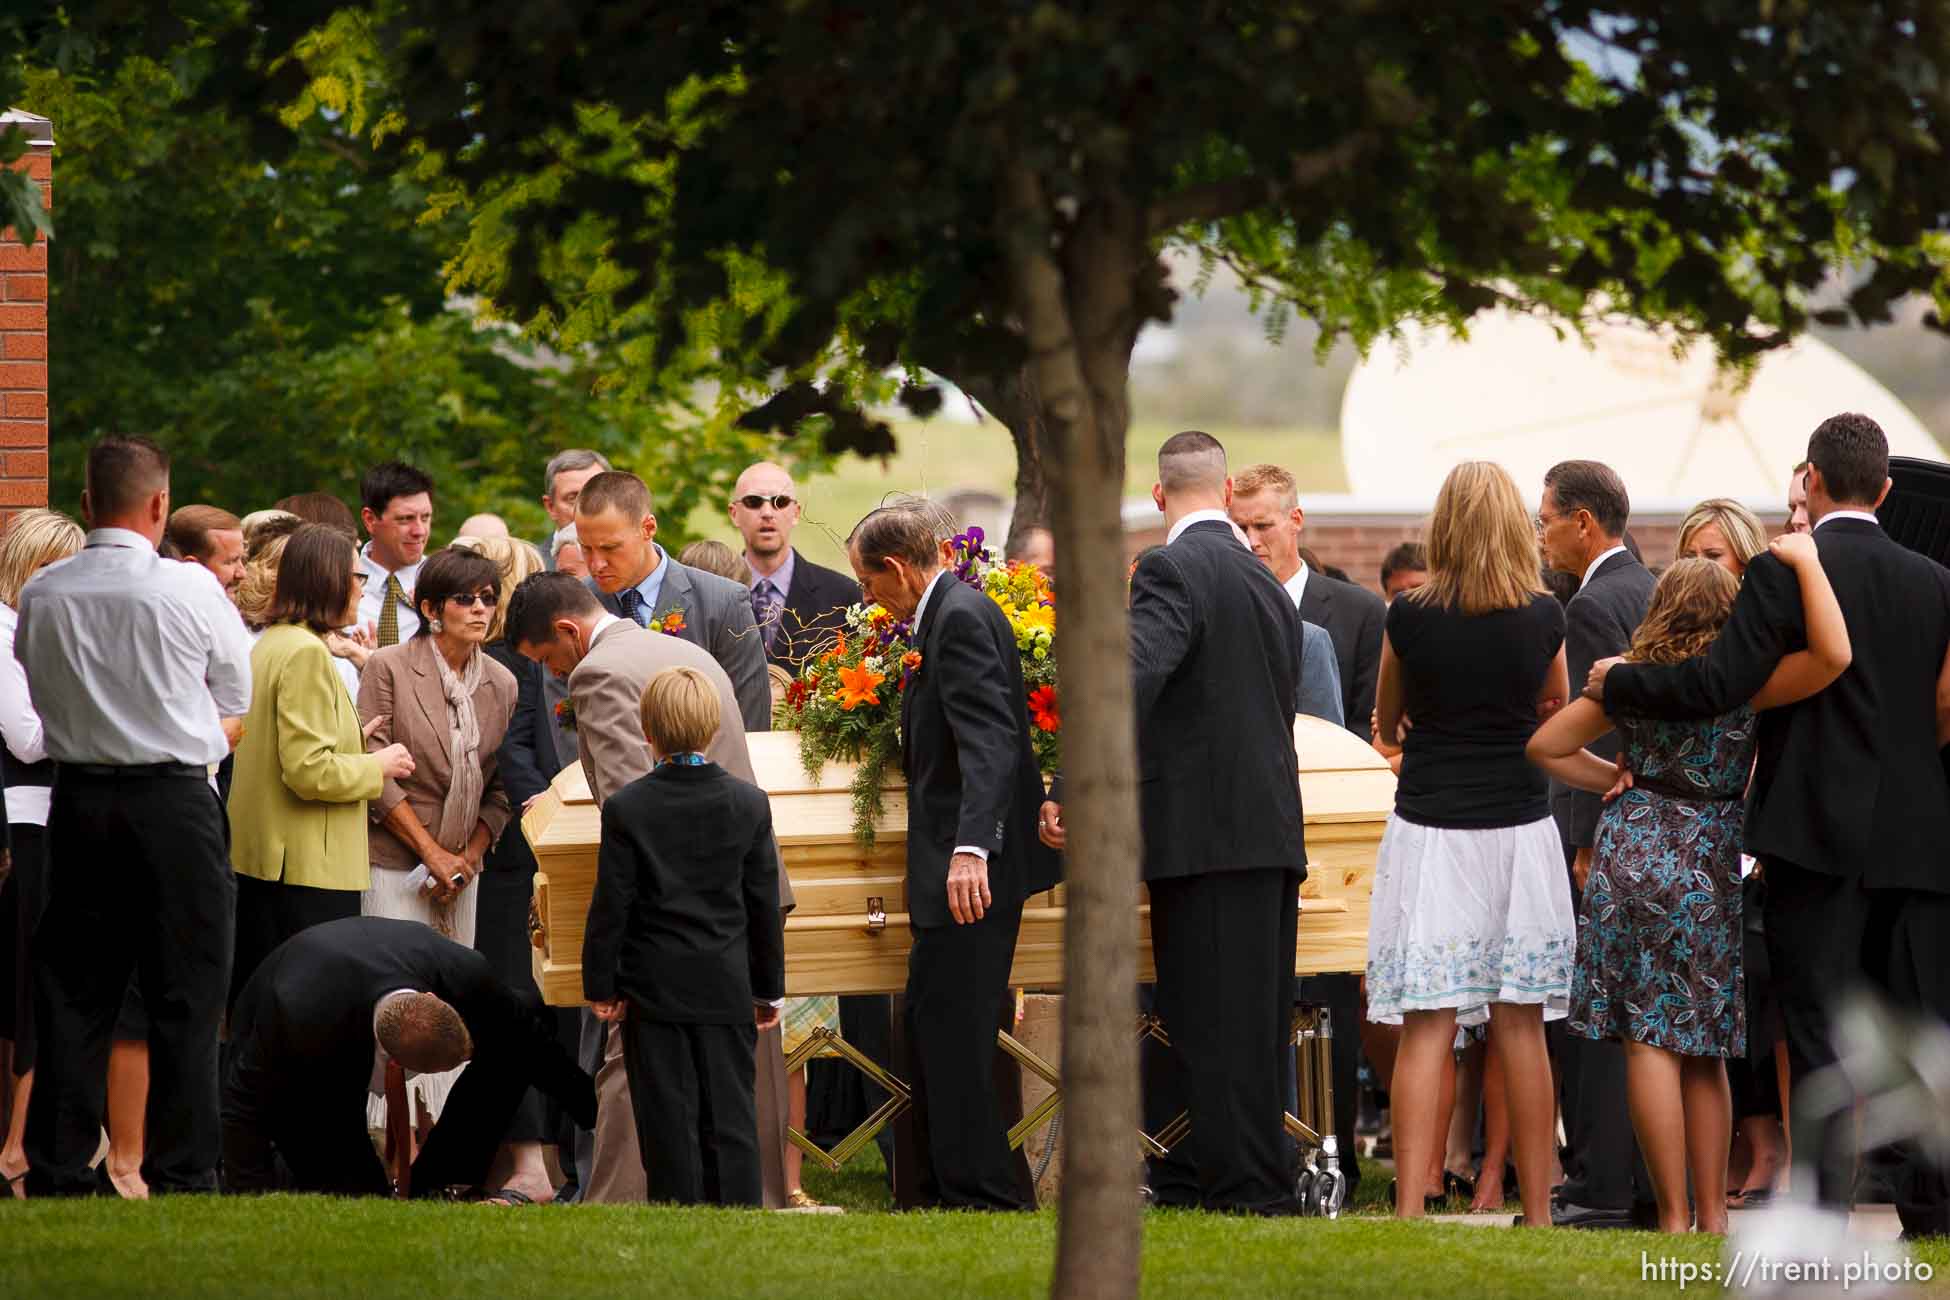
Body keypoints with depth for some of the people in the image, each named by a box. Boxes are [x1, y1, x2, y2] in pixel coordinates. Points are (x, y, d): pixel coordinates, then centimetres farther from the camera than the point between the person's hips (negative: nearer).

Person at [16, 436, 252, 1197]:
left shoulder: (42, 596, 0)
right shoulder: (190, 590, -8)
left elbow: (41, 697, 11)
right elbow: (236, 703, 2)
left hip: (78, 798, 3)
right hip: (175, 804, -3)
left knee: (72, 990, 9)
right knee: (183, 998, 2)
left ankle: (57, 1168, 9)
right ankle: (181, 1175, 1)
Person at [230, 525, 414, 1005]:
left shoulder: (269, 644, 15)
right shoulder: (306, 652, -15)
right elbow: (309, 771, -21)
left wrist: (353, 745, 22)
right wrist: (377, 767, -7)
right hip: (307, 871, -10)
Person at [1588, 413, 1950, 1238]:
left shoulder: (1783, 575, -8)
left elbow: (1717, 685, -14)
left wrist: (1614, 684, 0)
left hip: (1817, 831, -4)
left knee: (1820, 1035, -2)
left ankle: (1825, 1212, -6)